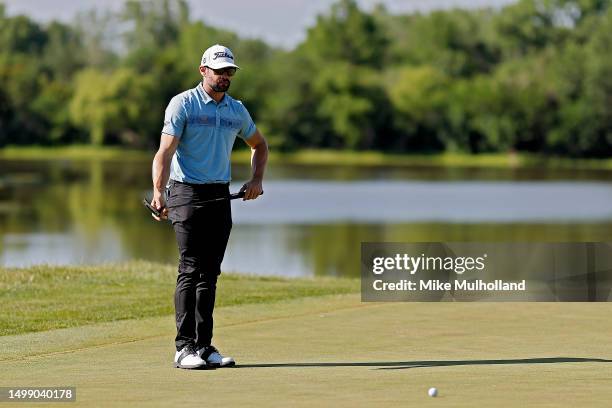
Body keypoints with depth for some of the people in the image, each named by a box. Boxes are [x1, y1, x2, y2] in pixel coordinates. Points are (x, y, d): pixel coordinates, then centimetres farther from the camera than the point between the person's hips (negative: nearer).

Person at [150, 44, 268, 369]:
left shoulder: (237, 110, 12)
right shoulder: (183, 104, -5)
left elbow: (259, 145, 29)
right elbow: (165, 151, -15)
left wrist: (257, 179, 13)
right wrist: (158, 193, -29)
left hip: (220, 196, 5)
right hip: (187, 193, -5)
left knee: (210, 272, 5)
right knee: (190, 270, -11)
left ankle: (204, 346, 8)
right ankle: (184, 348, -11)